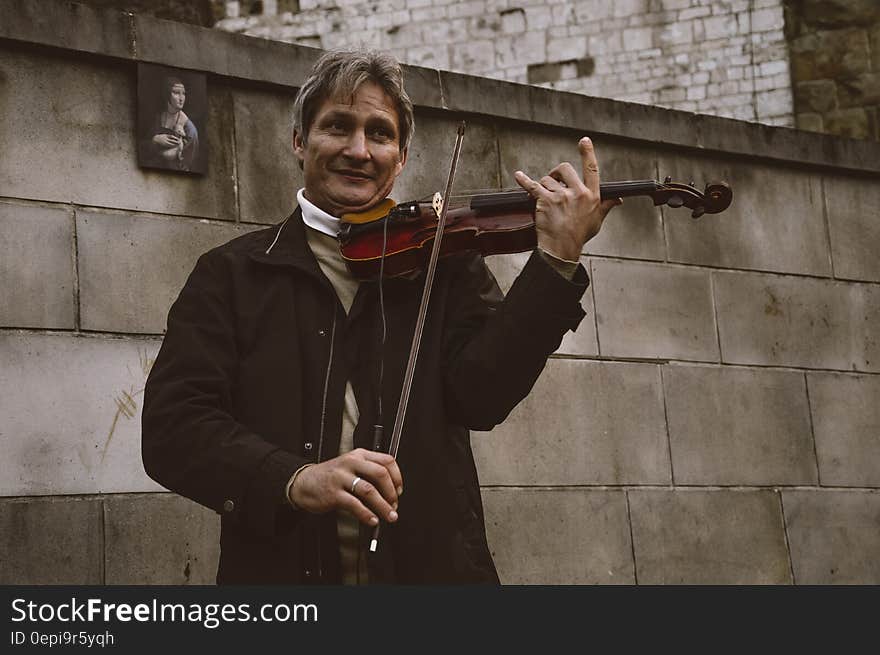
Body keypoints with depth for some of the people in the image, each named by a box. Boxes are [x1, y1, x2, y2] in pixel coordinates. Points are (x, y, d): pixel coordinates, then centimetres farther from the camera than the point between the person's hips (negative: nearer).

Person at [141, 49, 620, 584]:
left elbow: (481, 397, -5)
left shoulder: (446, 264, 10)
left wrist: (559, 259, -15)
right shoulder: (232, 273, 7)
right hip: (280, 567, -1)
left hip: (429, 565, 1)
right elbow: (170, 429, -3)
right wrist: (293, 478, -19)